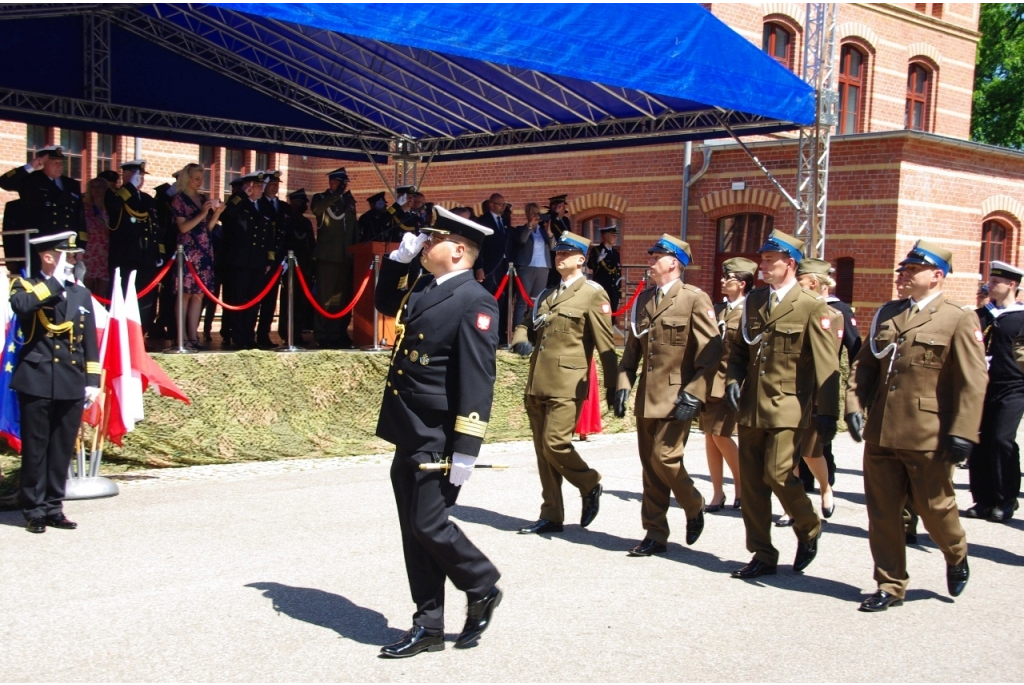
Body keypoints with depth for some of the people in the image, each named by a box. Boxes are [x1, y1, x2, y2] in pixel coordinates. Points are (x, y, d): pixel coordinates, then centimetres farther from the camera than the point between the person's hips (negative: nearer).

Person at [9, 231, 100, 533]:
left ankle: (54, 508, 16)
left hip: (72, 384, 4)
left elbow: (90, 342, 14)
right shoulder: (25, 286, 2)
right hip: (37, 381, -4)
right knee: (35, 449, 1)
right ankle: (34, 510, 9)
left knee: (62, 450, 7)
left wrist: (92, 381, 7)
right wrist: (56, 281, -16)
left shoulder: (82, 294, 14)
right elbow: (21, 305, -24)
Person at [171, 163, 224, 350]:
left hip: (204, 251, 6)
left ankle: (193, 336, 4)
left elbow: (208, 226, 14)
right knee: (185, 293, -5)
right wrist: (202, 214, -16)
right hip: (188, 250, -6)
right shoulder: (179, 199, 0)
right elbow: (183, 227, -8)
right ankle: (182, 337, -3)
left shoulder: (203, 199, 16)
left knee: (199, 293, 2)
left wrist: (217, 213, -2)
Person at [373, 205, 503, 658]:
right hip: (408, 437, 9)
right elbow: (385, 304, 32)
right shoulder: (423, 289, 11)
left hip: (437, 441, -9)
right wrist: (399, 257, 15)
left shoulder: (474, 302, -15)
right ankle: (428, 627, 21)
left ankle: (483, 589, 21)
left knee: (428, 525, -4)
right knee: (413, 530, 11)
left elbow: (478, 381, -19)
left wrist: (465, 450, -22)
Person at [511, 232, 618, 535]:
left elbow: (605, 344, -7)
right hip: (537, 383, 7)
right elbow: (527, 325, 27)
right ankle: (551, 516, 15)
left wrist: (612, 386, -10)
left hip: (566, 385, -7)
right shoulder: (547, 294, 19)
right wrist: (521, 340, 2)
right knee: (542, 450, 8)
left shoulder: (593, 294, -3)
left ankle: (590, 485, 15)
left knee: (555, 443, -12)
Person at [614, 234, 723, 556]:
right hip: (646, 397, 6)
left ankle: (694, 509, 18)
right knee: (650, 466, 8)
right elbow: (632, 348, 17)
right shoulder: (643, 299, 13)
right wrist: (623, 385, 4)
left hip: (675, 398, -6)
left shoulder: (695, 299, -7)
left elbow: (711, 352, -12)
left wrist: (693, 394, -18)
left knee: (665, 459, -10)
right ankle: (655, 535, 16)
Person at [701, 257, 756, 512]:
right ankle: (717, 493, 14)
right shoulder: (717, 309, 14)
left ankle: (741, 484, 9)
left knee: (720, 435, -11)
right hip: (710, 382, 7)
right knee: (709, 437, 6)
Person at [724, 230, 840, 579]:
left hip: (785, 407, -6)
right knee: (750, 480, 6)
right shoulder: (754, 301, 11)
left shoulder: (812, 308, -7)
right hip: (750, 406, 6)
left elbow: (826, 365, -10)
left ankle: (808, 530, 18)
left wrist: (828, 413, -16)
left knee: (778, 474, -11)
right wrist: (733, 379, 0)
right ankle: (762, 555, 17)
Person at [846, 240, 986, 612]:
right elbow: (864, 364, 13)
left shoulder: (959, 320, -4)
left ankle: (956, 557, 39)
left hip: (927, 438, -5)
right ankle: (890, 586, 19)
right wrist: (854, 406, -2)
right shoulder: (887, 314, 12)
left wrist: (962, 433, -16)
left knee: (934, 508, 7)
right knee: (882, 512, 7)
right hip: (880, 433, 5)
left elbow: (973, 381, -9)